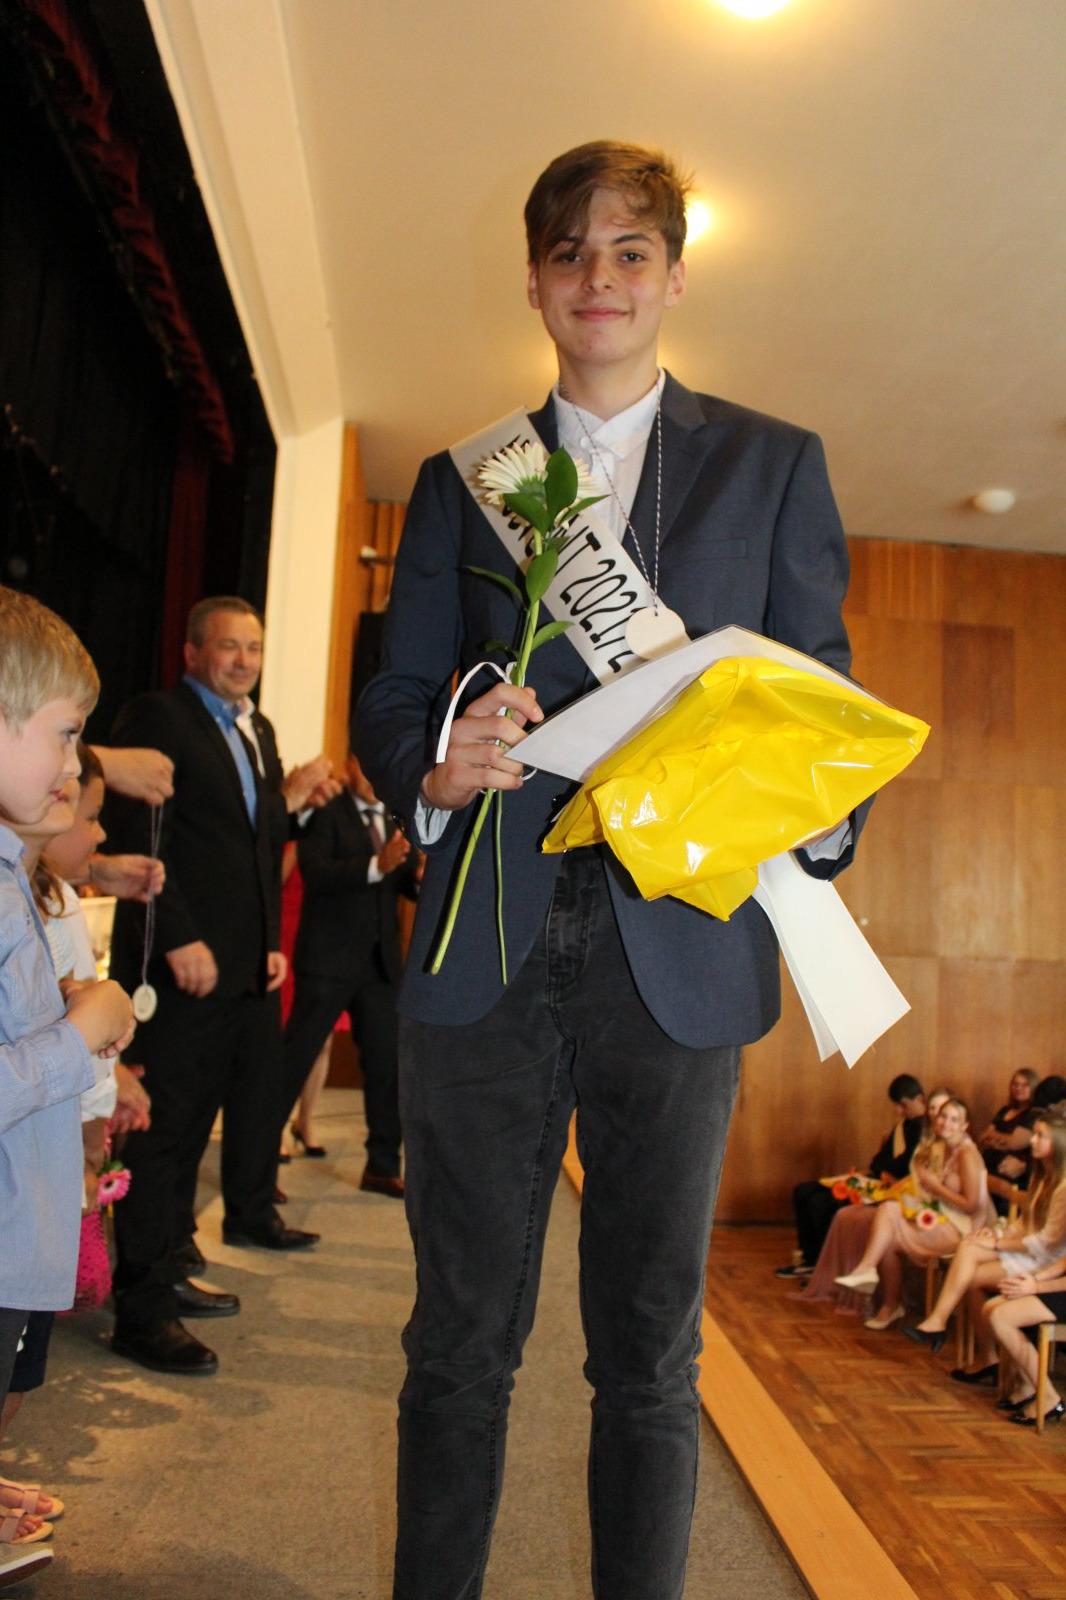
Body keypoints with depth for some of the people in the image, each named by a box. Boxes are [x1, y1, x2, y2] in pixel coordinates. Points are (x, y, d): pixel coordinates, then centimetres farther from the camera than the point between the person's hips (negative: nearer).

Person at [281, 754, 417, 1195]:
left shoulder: (395, 818, 11)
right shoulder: (325, 812, -7)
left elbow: (404, 881, 10)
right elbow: (316, 873, -20)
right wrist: (377, 866, -32)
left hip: (380, 961, 6)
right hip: (329, 960, -6)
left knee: (385, 1062, 9)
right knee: (295, 1059, 1)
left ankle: (382, 1166, 23)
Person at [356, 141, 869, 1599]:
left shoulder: (774, 465, 12)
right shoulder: (460, 478, 15)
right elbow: (391, 699, 11)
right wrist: (433, 768, -11)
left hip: (680, 947, -1)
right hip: (488, 947, 2)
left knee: (651, 1353, 11)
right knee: (461, 1339, 12)